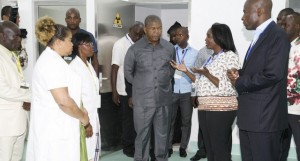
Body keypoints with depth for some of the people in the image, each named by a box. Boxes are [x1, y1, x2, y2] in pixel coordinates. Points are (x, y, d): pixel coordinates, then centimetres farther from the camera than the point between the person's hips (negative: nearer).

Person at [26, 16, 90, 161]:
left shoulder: (48, 58, 14)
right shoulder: (53, 62, -19)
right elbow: (64, 101, -25)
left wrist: (79, 112, 13)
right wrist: (83, 117, -10)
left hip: (53, 127, 10)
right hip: (55, 130, -10)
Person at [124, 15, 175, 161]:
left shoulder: (169, 48, 1)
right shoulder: (135, 49, -6)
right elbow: (128, 72, 7)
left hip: (164, 99, 2)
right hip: (142, 101, -2)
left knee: (163, 134, 13)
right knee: (142, 134, 7)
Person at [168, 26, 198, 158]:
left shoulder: (194, 53, 5)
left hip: (187, 91, 1)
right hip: (171, 90, 0)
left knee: (186, 120, 7)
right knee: (170, 120, 4)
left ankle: (183, 147, 20)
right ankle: (168, 146, 17)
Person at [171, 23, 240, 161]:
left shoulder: (230, 56, -8)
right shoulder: (211, 58, 16)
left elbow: (228, 88, -16)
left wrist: (207, 74, -24)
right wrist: (185, 71, 10)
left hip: (220, 109, -8)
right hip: (205, 108, 8)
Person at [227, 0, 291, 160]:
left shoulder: (277, 35, -13)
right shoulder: (259, 36, 16)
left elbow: (272, 74, -23)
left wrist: (239, 83, -11)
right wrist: (239, 73, 0)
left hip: (264, 116, -9)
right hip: (249, 114, 9)